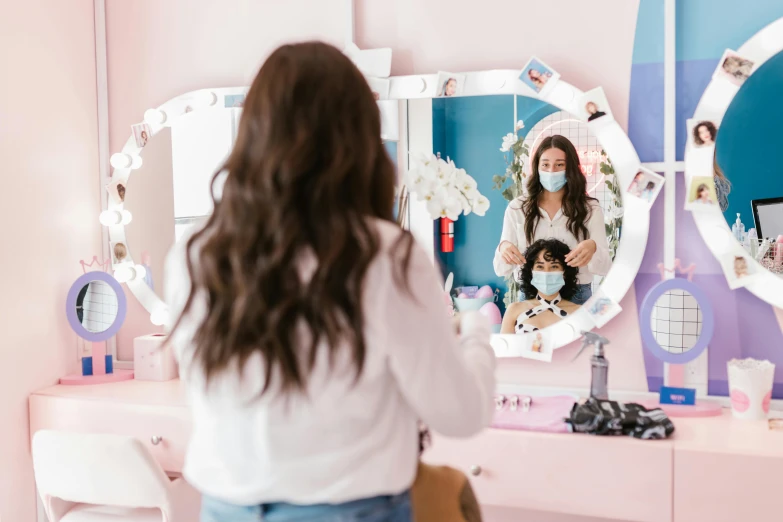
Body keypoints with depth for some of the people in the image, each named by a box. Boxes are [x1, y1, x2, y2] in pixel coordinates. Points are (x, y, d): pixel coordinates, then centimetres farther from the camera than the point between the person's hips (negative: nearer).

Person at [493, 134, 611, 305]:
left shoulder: (590, 208, 1)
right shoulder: (517, 208, 1)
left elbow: (605, 267, -6)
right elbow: (501, 270, -2)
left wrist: (592, 248, -28)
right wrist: (503, 248, -24)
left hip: (577, 297, 0)